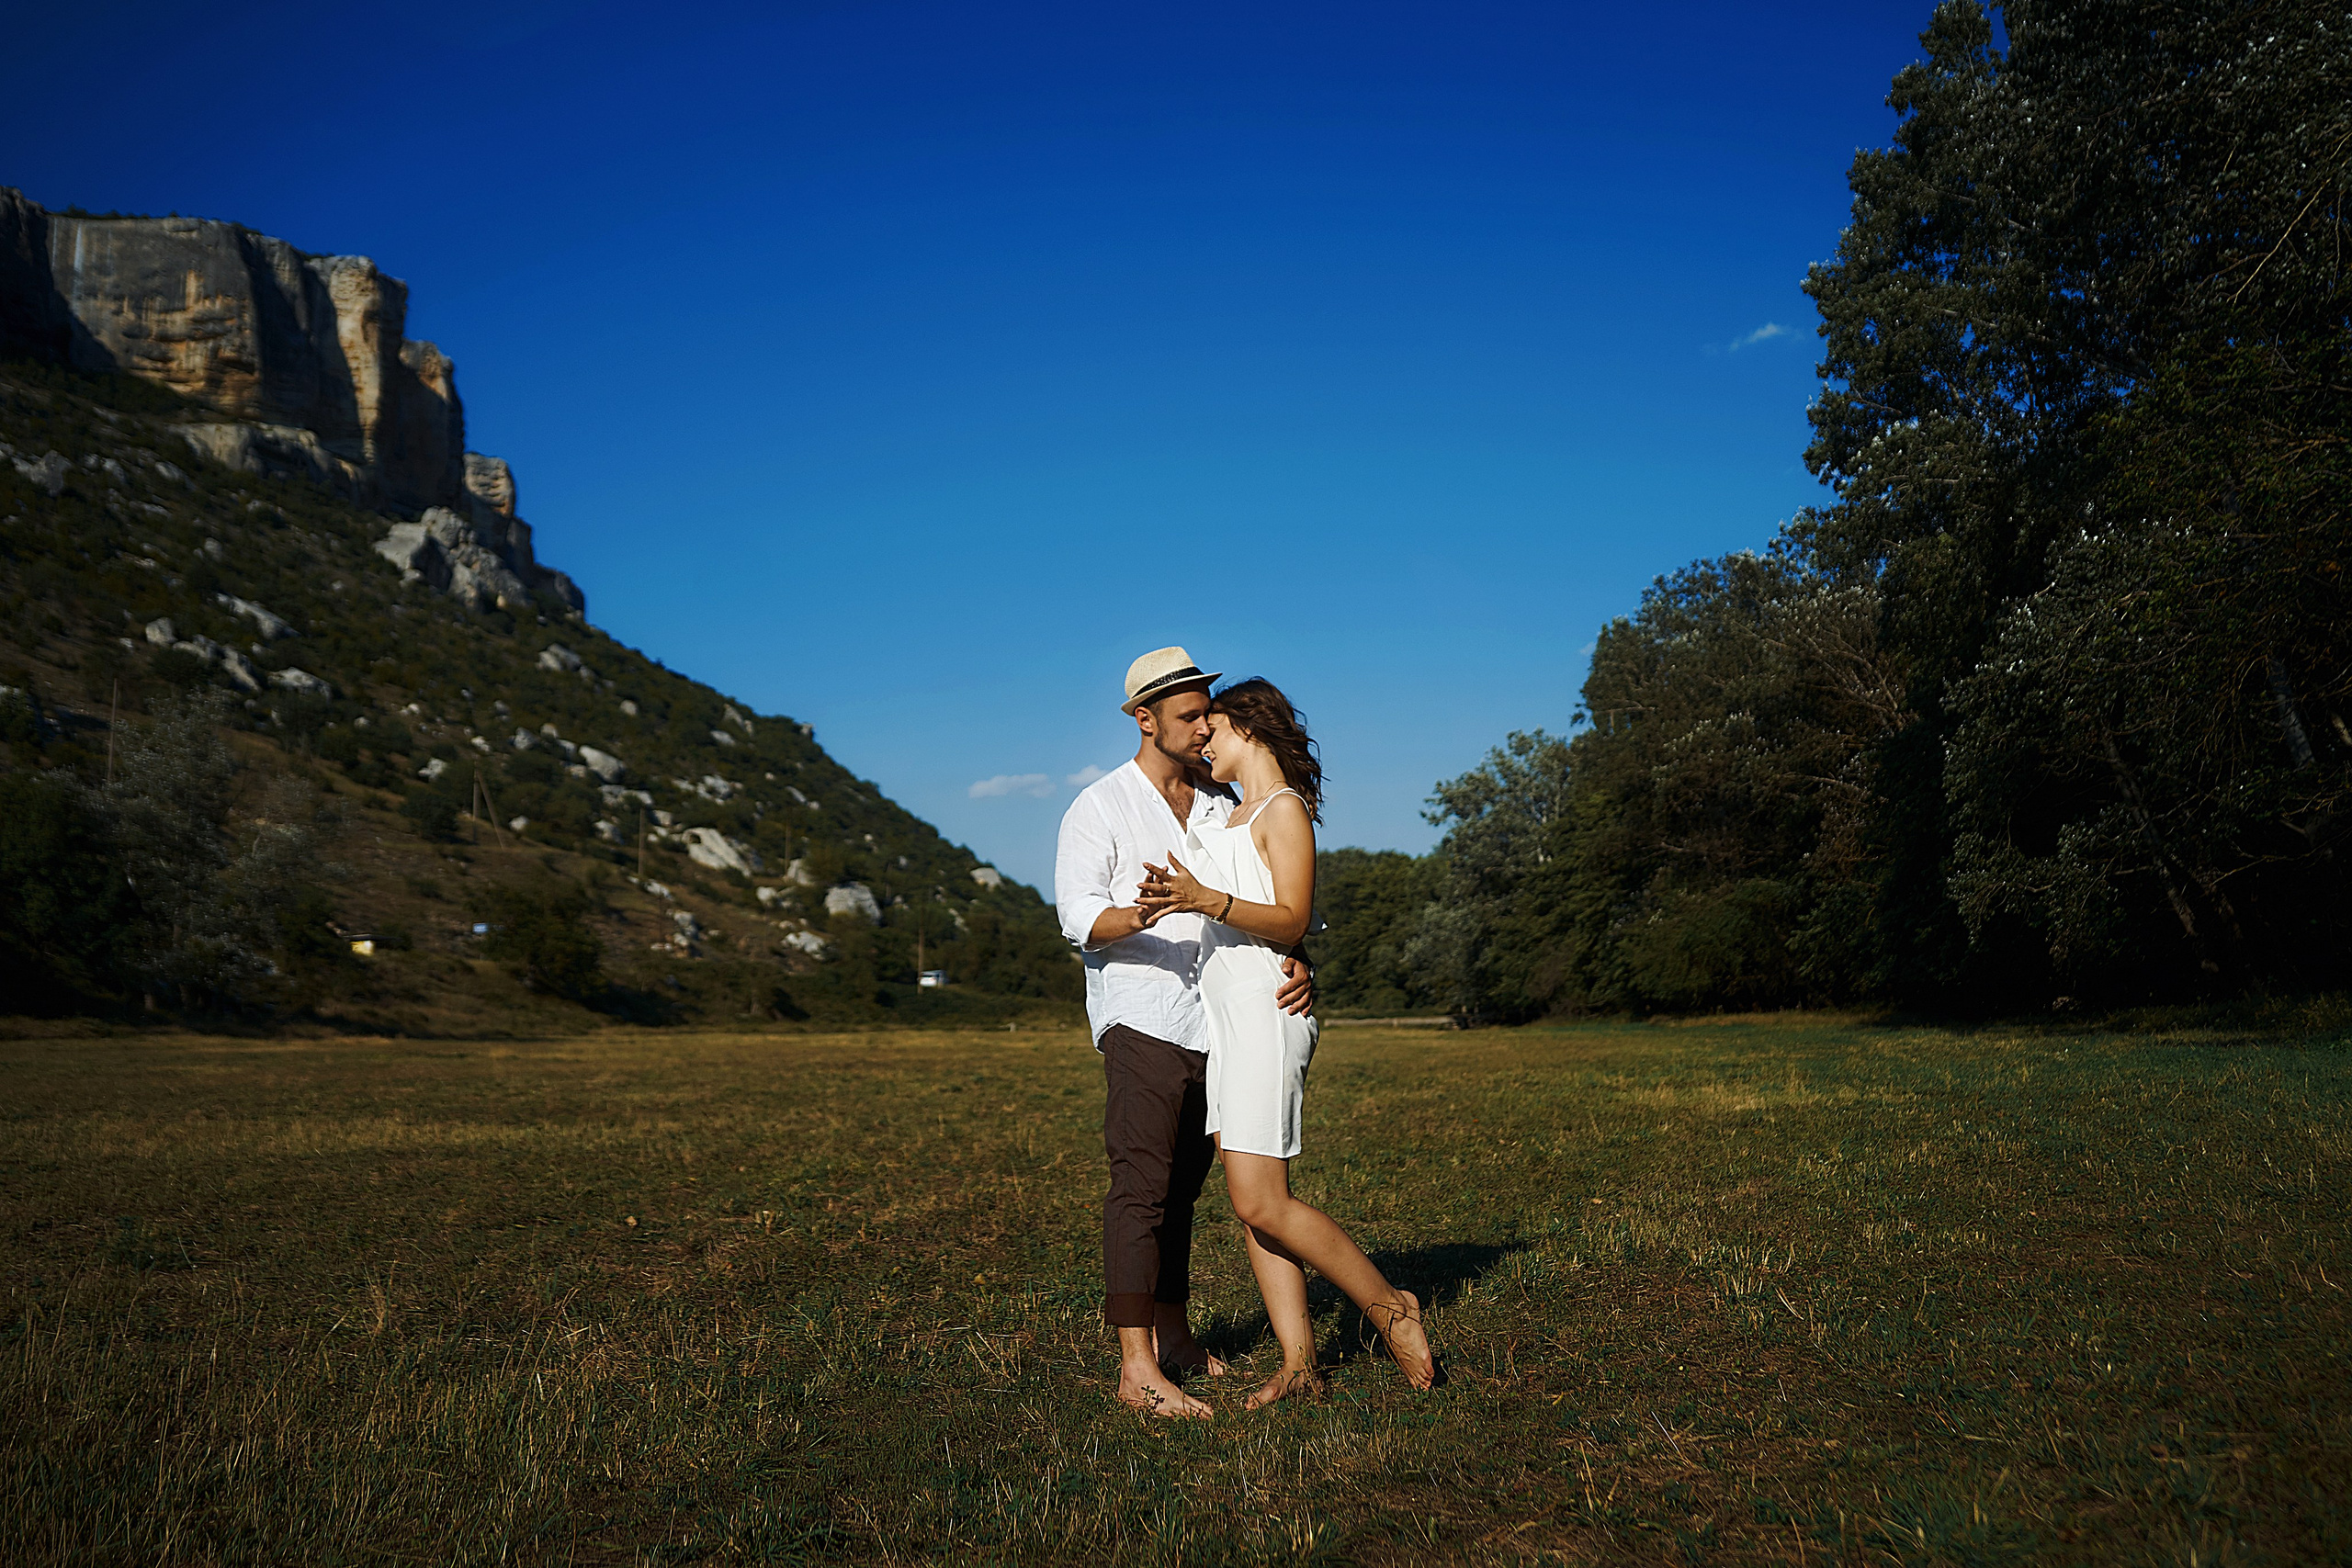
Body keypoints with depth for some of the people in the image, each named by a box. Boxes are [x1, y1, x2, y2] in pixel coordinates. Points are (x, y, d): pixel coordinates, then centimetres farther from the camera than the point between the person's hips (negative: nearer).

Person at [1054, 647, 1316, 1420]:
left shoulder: (1221, 805, 15)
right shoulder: (1101, 807, -4)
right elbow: (1078, 914, -14)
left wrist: (1297, 961, -10)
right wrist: (1139, 916, -35)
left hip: (1210, 1021, 6)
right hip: (1139, 1017, -6)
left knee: (1182, 1183, 13)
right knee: (1141, 1184, -11)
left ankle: (1173, 1335, 24)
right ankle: (1137, 1367, -11)